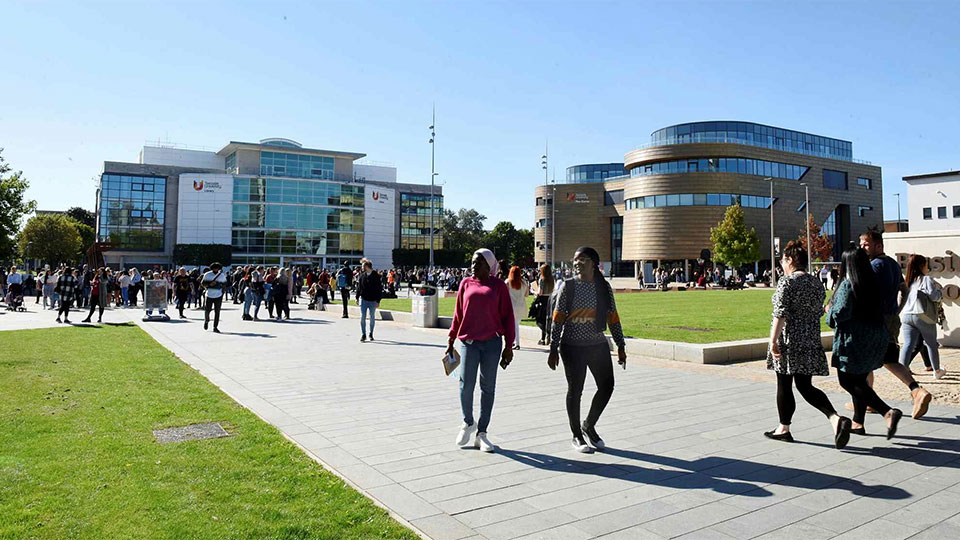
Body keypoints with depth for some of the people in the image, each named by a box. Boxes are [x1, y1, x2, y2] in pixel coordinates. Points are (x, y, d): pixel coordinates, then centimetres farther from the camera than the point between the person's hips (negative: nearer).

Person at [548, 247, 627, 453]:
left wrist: (620, 346, 7)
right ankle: (577, 436, 20)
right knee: (575, 390, 3)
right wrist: (553, 350, -8)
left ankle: (589, 425, 29)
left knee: (607, 386, 6)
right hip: (573, 347, -4)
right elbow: (558, 320, -6)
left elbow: (613, 318, 8)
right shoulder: (568, 287, -5)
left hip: (598, 345, 4)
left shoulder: (604, 287, 4)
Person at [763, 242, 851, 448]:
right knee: (805, 386, 11)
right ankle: (836, 419, -8)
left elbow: (780, 314, -18)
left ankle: (784, 429, 17)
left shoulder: (786, 282, -12)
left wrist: (773, 341, -17)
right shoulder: (817, 282, 11)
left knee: (784, 385, 6)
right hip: (811, 342, 7)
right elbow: (819, 312, 16)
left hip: (788, 341, -7)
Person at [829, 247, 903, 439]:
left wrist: (829, 311, -3)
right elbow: (881, 307, 14)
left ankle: (888, 412, -14)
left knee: (847, 381, 1)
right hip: (877, 338, 8)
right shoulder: (874, 283, 7)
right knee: (859, 380, 17)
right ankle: (858, 423, 23)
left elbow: (841, 313, -24)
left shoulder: (847, 285, -17)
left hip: (854, 341, -8)